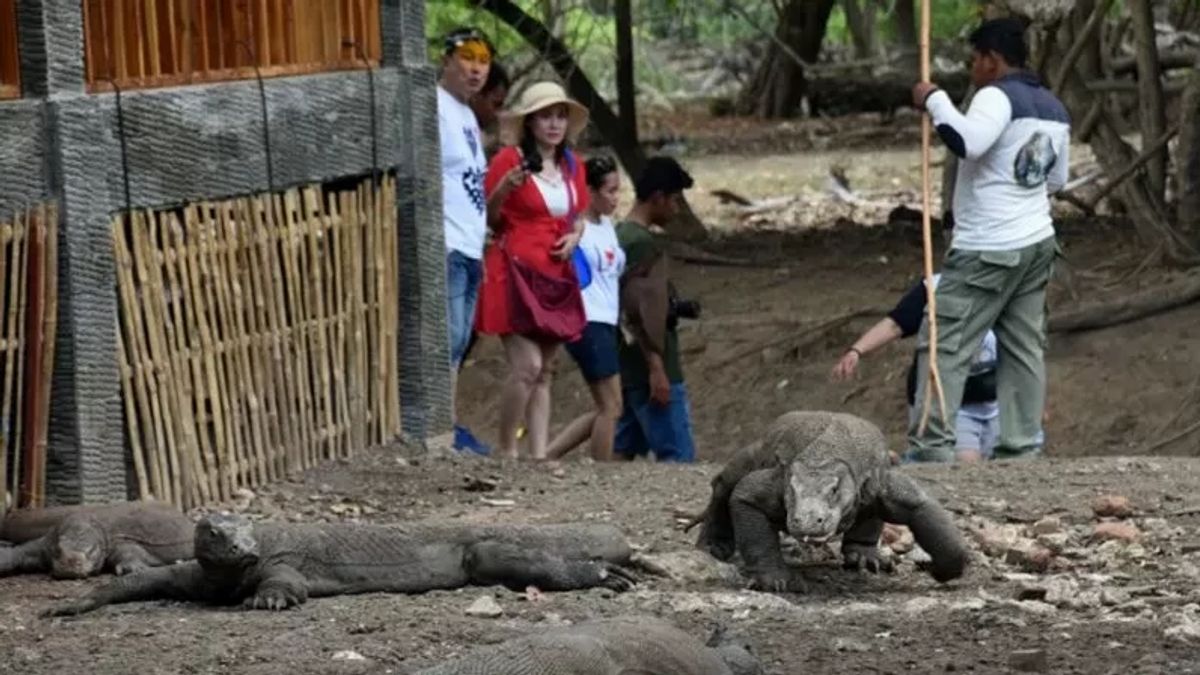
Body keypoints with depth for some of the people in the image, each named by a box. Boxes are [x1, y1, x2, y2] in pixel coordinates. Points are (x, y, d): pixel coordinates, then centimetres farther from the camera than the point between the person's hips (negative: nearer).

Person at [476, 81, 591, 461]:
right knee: (527, 366, -16)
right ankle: (506, 451, -6)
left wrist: (574, 237, 3)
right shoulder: (509, 160, -7)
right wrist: (503, 189, -21)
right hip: (515, 272, -7)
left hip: (556, 276, 7)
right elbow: (486, 219, -3)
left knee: (544, 372, 7)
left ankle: (540, 455, 7)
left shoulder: (572, 167, 12)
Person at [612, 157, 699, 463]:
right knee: (678, 456, -10)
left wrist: (674, 308, 16)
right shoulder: (643, 243, -14)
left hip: (627, 369, 10)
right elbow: (641, 309, -21)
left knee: (623, 450, 10)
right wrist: (657, 368, -22)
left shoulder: (619, 236, 15)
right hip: (649, 369, -10)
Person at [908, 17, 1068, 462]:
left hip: (987, 250, -9)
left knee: (945, 346, -6)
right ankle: (1022, 449, 10)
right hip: (1037, 242, 9)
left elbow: (967, 141, -32)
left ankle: (932, 446, -11)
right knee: (1024, 347, 10)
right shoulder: (1055, 109, 14)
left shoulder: (999, 96, -14)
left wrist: (934, 102, -19)